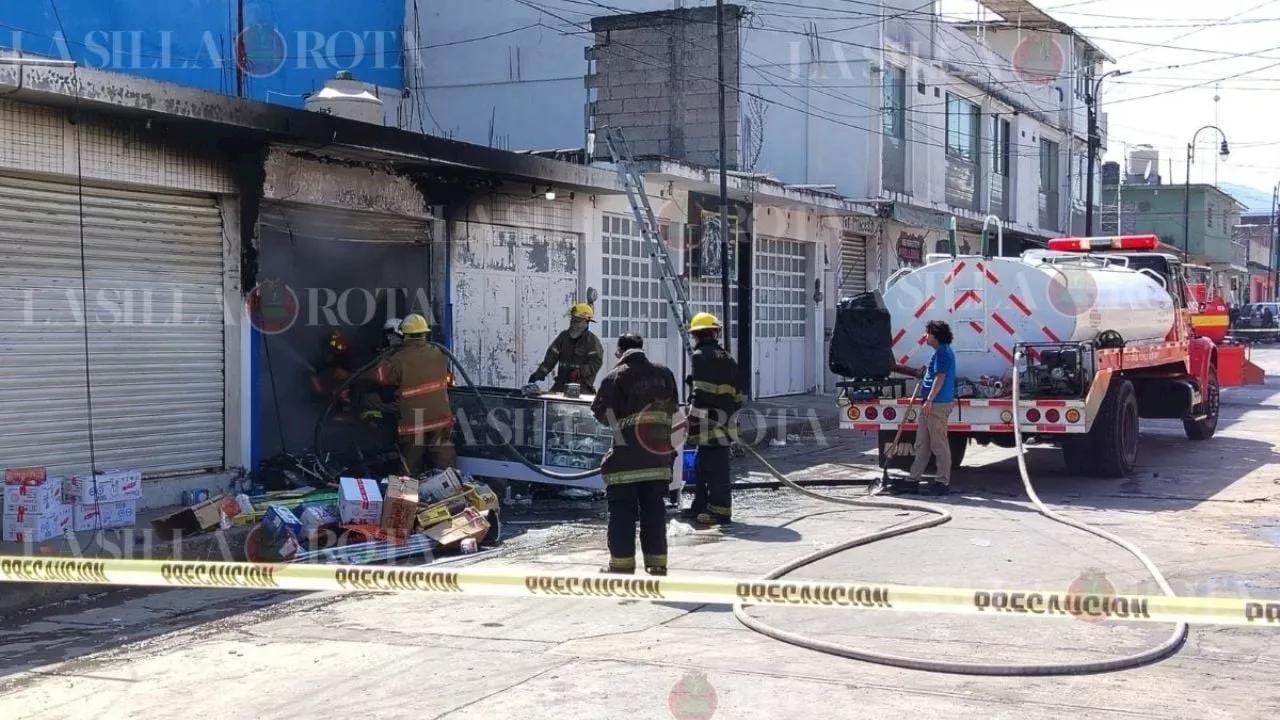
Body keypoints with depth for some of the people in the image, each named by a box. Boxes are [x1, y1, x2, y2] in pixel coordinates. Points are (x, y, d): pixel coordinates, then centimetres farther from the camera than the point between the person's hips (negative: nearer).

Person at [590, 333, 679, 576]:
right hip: (659, 455, 5)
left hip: (627, 457, -5)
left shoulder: (615, 377, -8)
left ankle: (622, 563, 3)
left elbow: (602, 413, -7)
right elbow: (672, 409, 12)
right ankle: (657, 563, 13)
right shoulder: (664, 373, 7)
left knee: (622, 511, 2)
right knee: (654, 510, 11)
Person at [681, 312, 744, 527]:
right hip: (726, 420, 9)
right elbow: (739, 394, 20)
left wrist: (693, 418, -15)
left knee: (715, 467, -6)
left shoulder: (701, 356, -8)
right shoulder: (727, 358, 18)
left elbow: (701, 392, -17)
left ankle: (720, 511, -4)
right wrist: (731, 414, 27)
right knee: (703, 466, 18)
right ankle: (701, 507, 24)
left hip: (709, 422, -9)